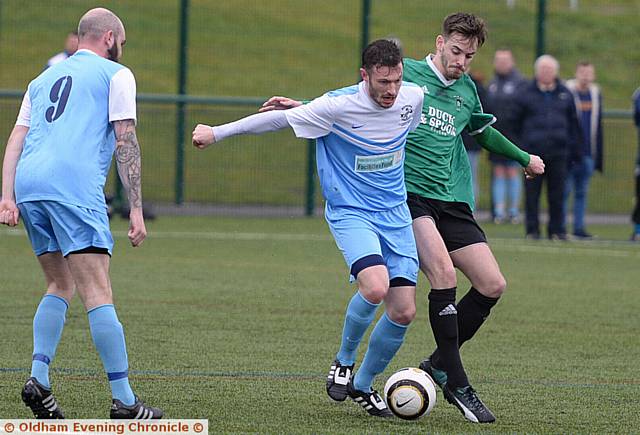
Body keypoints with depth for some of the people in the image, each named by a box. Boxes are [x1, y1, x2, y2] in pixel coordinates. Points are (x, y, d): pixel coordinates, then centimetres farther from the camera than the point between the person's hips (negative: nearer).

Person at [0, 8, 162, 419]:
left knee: (61, 286, 18)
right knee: (98, 292, -9)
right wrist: (136, 209, 1)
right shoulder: (116, 74, 11)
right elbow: (125, 141, 2)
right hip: (74, 186, -6)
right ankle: (124, 400, -11)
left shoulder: (44, 78, 28)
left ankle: (38, 379, 4)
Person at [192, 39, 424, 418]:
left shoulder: (413, 98, -4)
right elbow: (280, 119, -9)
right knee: (375, 287, -30)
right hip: (350, 212, -5)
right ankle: (344, 361, -1)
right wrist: (217, 133, -2)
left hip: (395, 213, 5)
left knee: (404, 312, -2)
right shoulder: (338, 107, -20)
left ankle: (363, 386, 22)